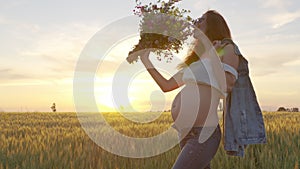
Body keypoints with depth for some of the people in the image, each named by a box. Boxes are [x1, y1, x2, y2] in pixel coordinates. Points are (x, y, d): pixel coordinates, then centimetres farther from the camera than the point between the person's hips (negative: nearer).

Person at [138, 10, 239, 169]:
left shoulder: (227, 49, 3)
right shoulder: (194, 61, 23)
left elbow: (228, 85, -13)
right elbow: (166, 85, 24)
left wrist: (210, 55, -4)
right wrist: (146, 61, 23)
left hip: (203, 133, -8)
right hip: (186, 133, 8)